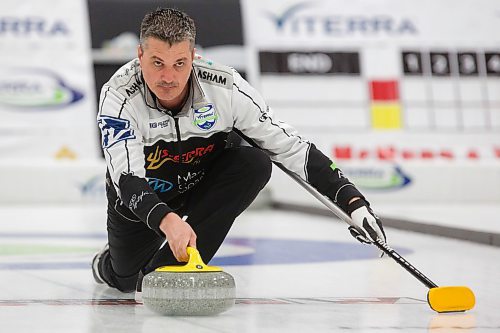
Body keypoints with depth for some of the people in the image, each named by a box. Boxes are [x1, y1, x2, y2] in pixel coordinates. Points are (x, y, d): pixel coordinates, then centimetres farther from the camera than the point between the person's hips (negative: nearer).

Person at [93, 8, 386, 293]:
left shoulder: (225, 86, -28)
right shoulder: (119, 95, -31)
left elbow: (288, 145, -21)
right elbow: (127, 178, -39)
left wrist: (352, 199, -26)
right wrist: (166, 220, -59)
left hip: (204, 184, 1)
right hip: (141, 195, -1)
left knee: (255, 164, -27)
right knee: (127, 280, -8)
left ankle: (171, 266, -22)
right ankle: (109, 264, 32)